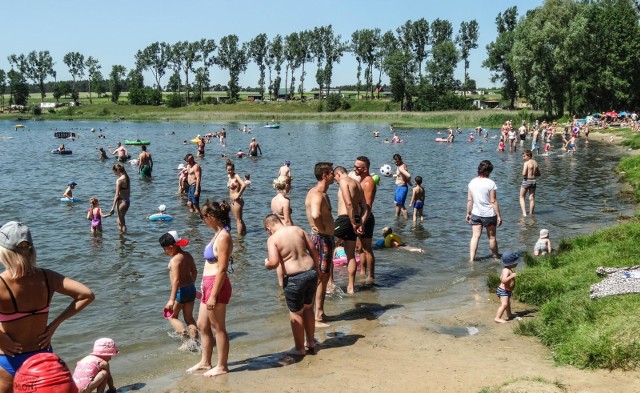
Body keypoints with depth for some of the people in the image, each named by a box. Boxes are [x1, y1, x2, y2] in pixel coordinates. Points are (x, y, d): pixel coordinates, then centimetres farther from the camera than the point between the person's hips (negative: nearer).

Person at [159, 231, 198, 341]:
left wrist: (171, 300, -25)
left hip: (180, 291, -7)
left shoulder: (174, 260, -19)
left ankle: (184, 333, -9)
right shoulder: (188, 255, 5)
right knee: (189, 318, 15)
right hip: (191, 289, 8)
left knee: (172, 316, 10)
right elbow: (194, 272, 15)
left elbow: (176, 280, -24)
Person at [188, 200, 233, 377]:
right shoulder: (217, 235, 12)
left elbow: (222, 269, -21)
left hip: (216, 286, -10)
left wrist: (213, 295, -21)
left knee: (218, 328, 3)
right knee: (202, 325, 19)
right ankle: (205, 362, 33)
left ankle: (221, 366, 16)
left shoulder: (223, 237, -18)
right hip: (208, 285, 10)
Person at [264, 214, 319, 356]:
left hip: (294, 279, -6)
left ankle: (300, 348, 25)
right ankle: (311, 343, 36)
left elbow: (274, 263, -20)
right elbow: (313, 250, 6)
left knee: (296, 314, 12)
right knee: (308, 308, 24)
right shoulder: (298, 229, 6)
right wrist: (316, 270, 17)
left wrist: (266, 264, 3)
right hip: (311, 272, 6)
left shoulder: (272, 239, -9)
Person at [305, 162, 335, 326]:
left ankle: (320, 312, 28)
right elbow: (315, 215, -42)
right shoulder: (317, 195, -22)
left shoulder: (321, 193, 11)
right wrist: (322, 228, -25)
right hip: (322, 239, -10)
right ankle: (315, 318, 2)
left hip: (327, 238, 10)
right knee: (319, 278, -4)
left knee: (325, 277, 17)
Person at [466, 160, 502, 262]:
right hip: (489, 214, -3)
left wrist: (468, 213, 13)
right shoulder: (490, 183, -15)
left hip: (475, 214, 3)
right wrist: (499, 215, -8)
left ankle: (471, 259, -6)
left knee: (475, 236, 3)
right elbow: (493, 201, -14)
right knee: (492, 237, 13)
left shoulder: (472, 182, -2)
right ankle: (496, 257, 29)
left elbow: (469, 200, 3)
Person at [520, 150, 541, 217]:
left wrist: (522, 174, -2)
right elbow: (539, 174, 14)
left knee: (522, 197, 8)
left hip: (526, 181, -6)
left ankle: (524, 213, -5)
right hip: (533, 181, 6)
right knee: (532, 198, 12)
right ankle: (531, 213, 17)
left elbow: (524, 173, -22)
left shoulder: (526, 163, -14)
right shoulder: (535, 163, 8)